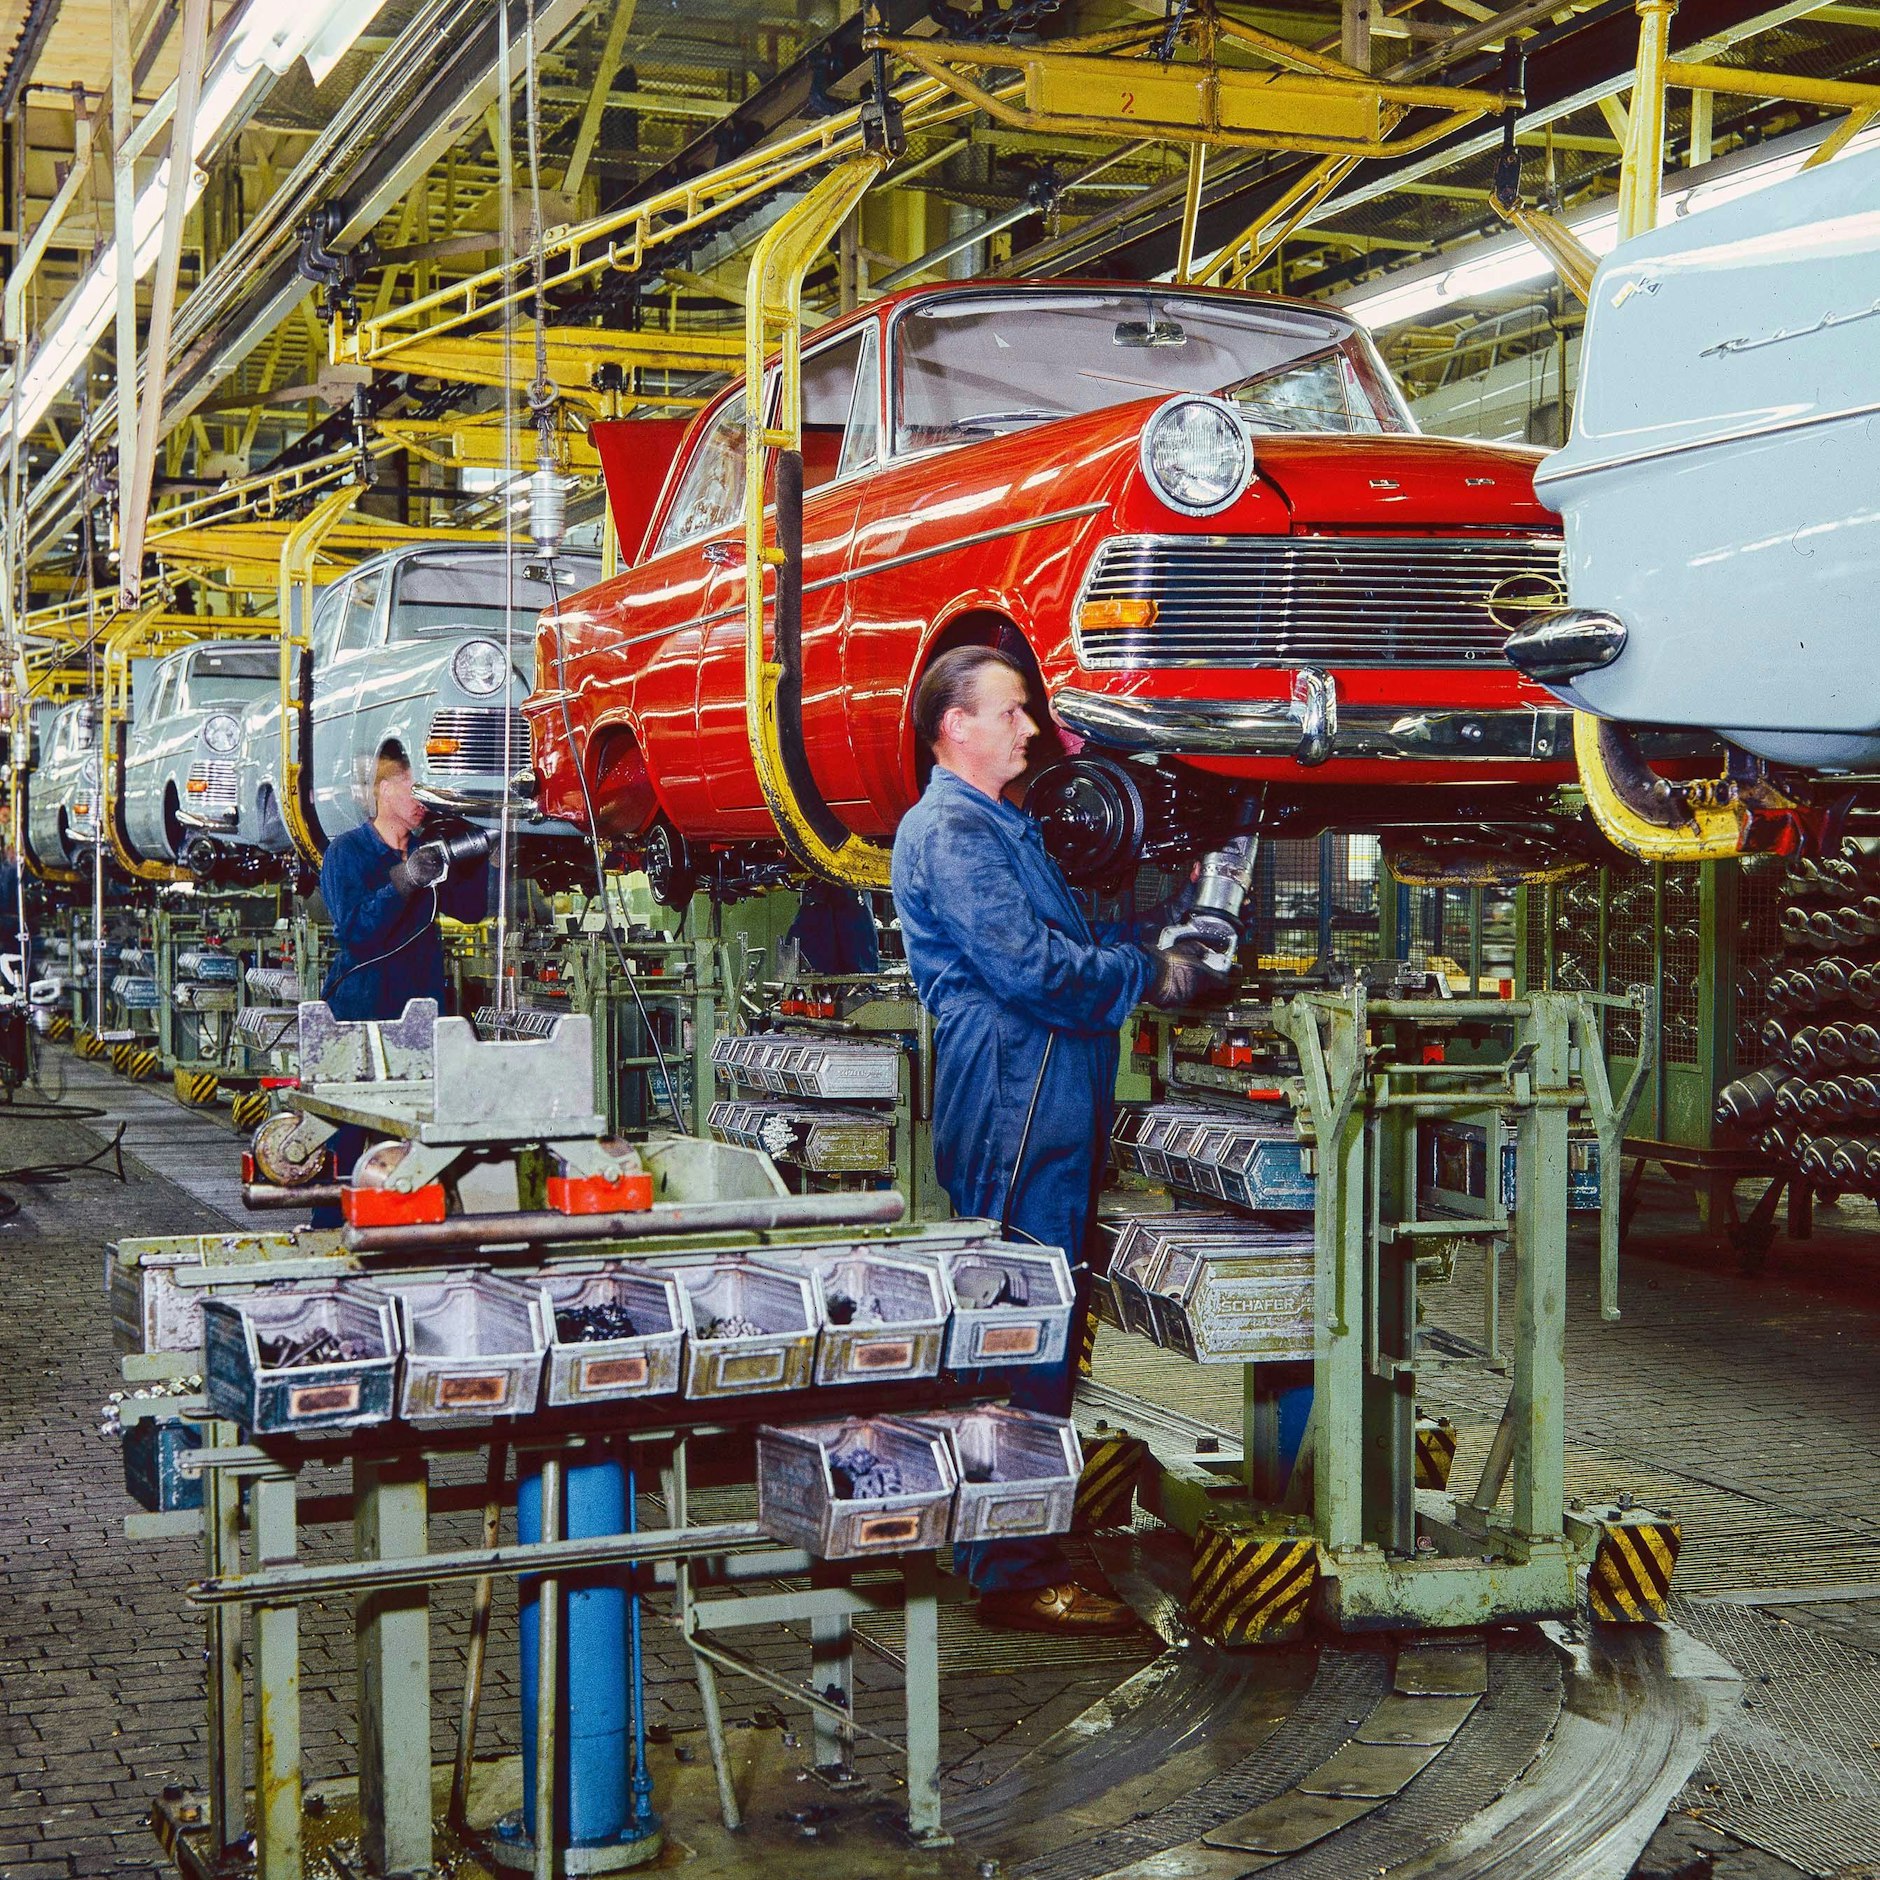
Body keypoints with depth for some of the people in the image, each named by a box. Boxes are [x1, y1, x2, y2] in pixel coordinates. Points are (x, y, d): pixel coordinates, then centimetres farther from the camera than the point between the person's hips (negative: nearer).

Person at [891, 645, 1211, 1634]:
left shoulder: (1000, 825, 23)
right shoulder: (949, 831, -12)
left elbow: (1071, 940, 26)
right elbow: (1030, 969, -20)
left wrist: (1149, 933, 9)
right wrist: (1152, 976, -8)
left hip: (1052, 1103, 11)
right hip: (1016, 1109, -11)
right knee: (1024, 1338, -8)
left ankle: (1010, 1545, 23)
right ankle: (1017, 1575, -3)